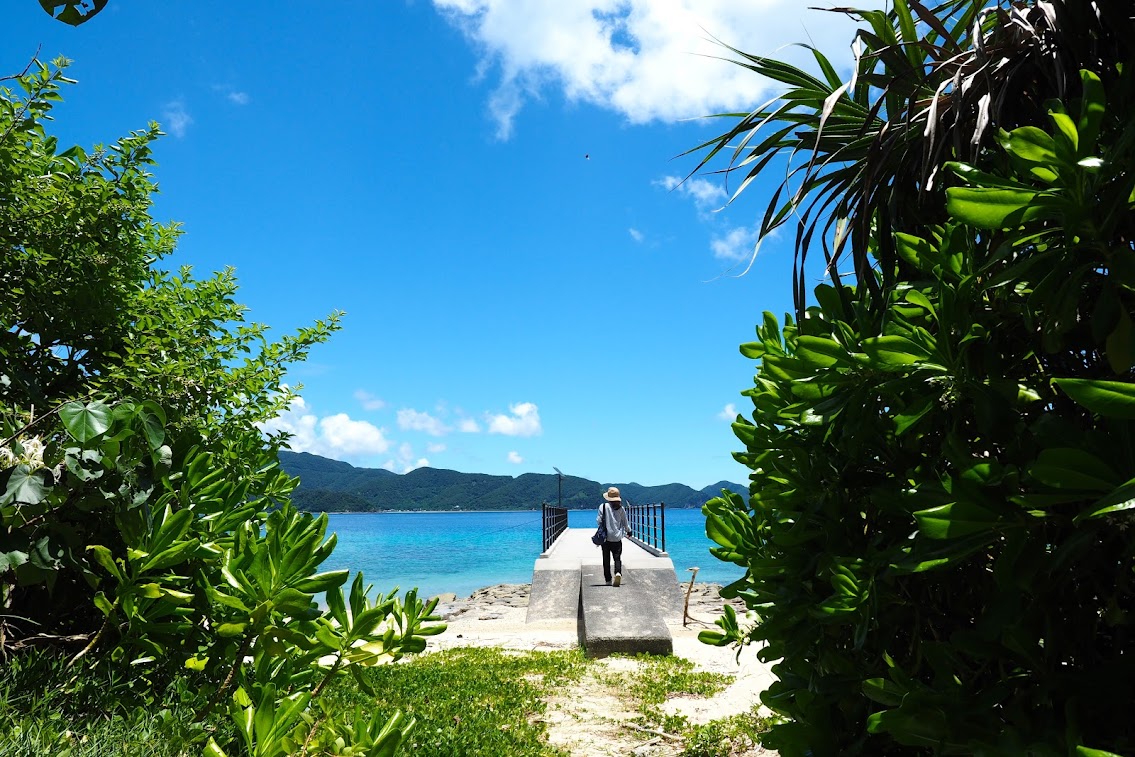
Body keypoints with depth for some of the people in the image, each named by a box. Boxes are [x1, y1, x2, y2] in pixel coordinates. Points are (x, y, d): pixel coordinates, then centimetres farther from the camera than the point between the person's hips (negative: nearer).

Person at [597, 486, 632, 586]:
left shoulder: (603, 506, -6)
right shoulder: (621, 508, 1)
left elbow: (599, 521, -4)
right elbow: (625, 522, 9)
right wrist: (628, 531, 29)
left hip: (605, 537, -1)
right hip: (617, 538, 1)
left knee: (606, 559, 9)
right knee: (617, 558, 5)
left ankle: (608, 580, 10)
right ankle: (618, 573, -22)